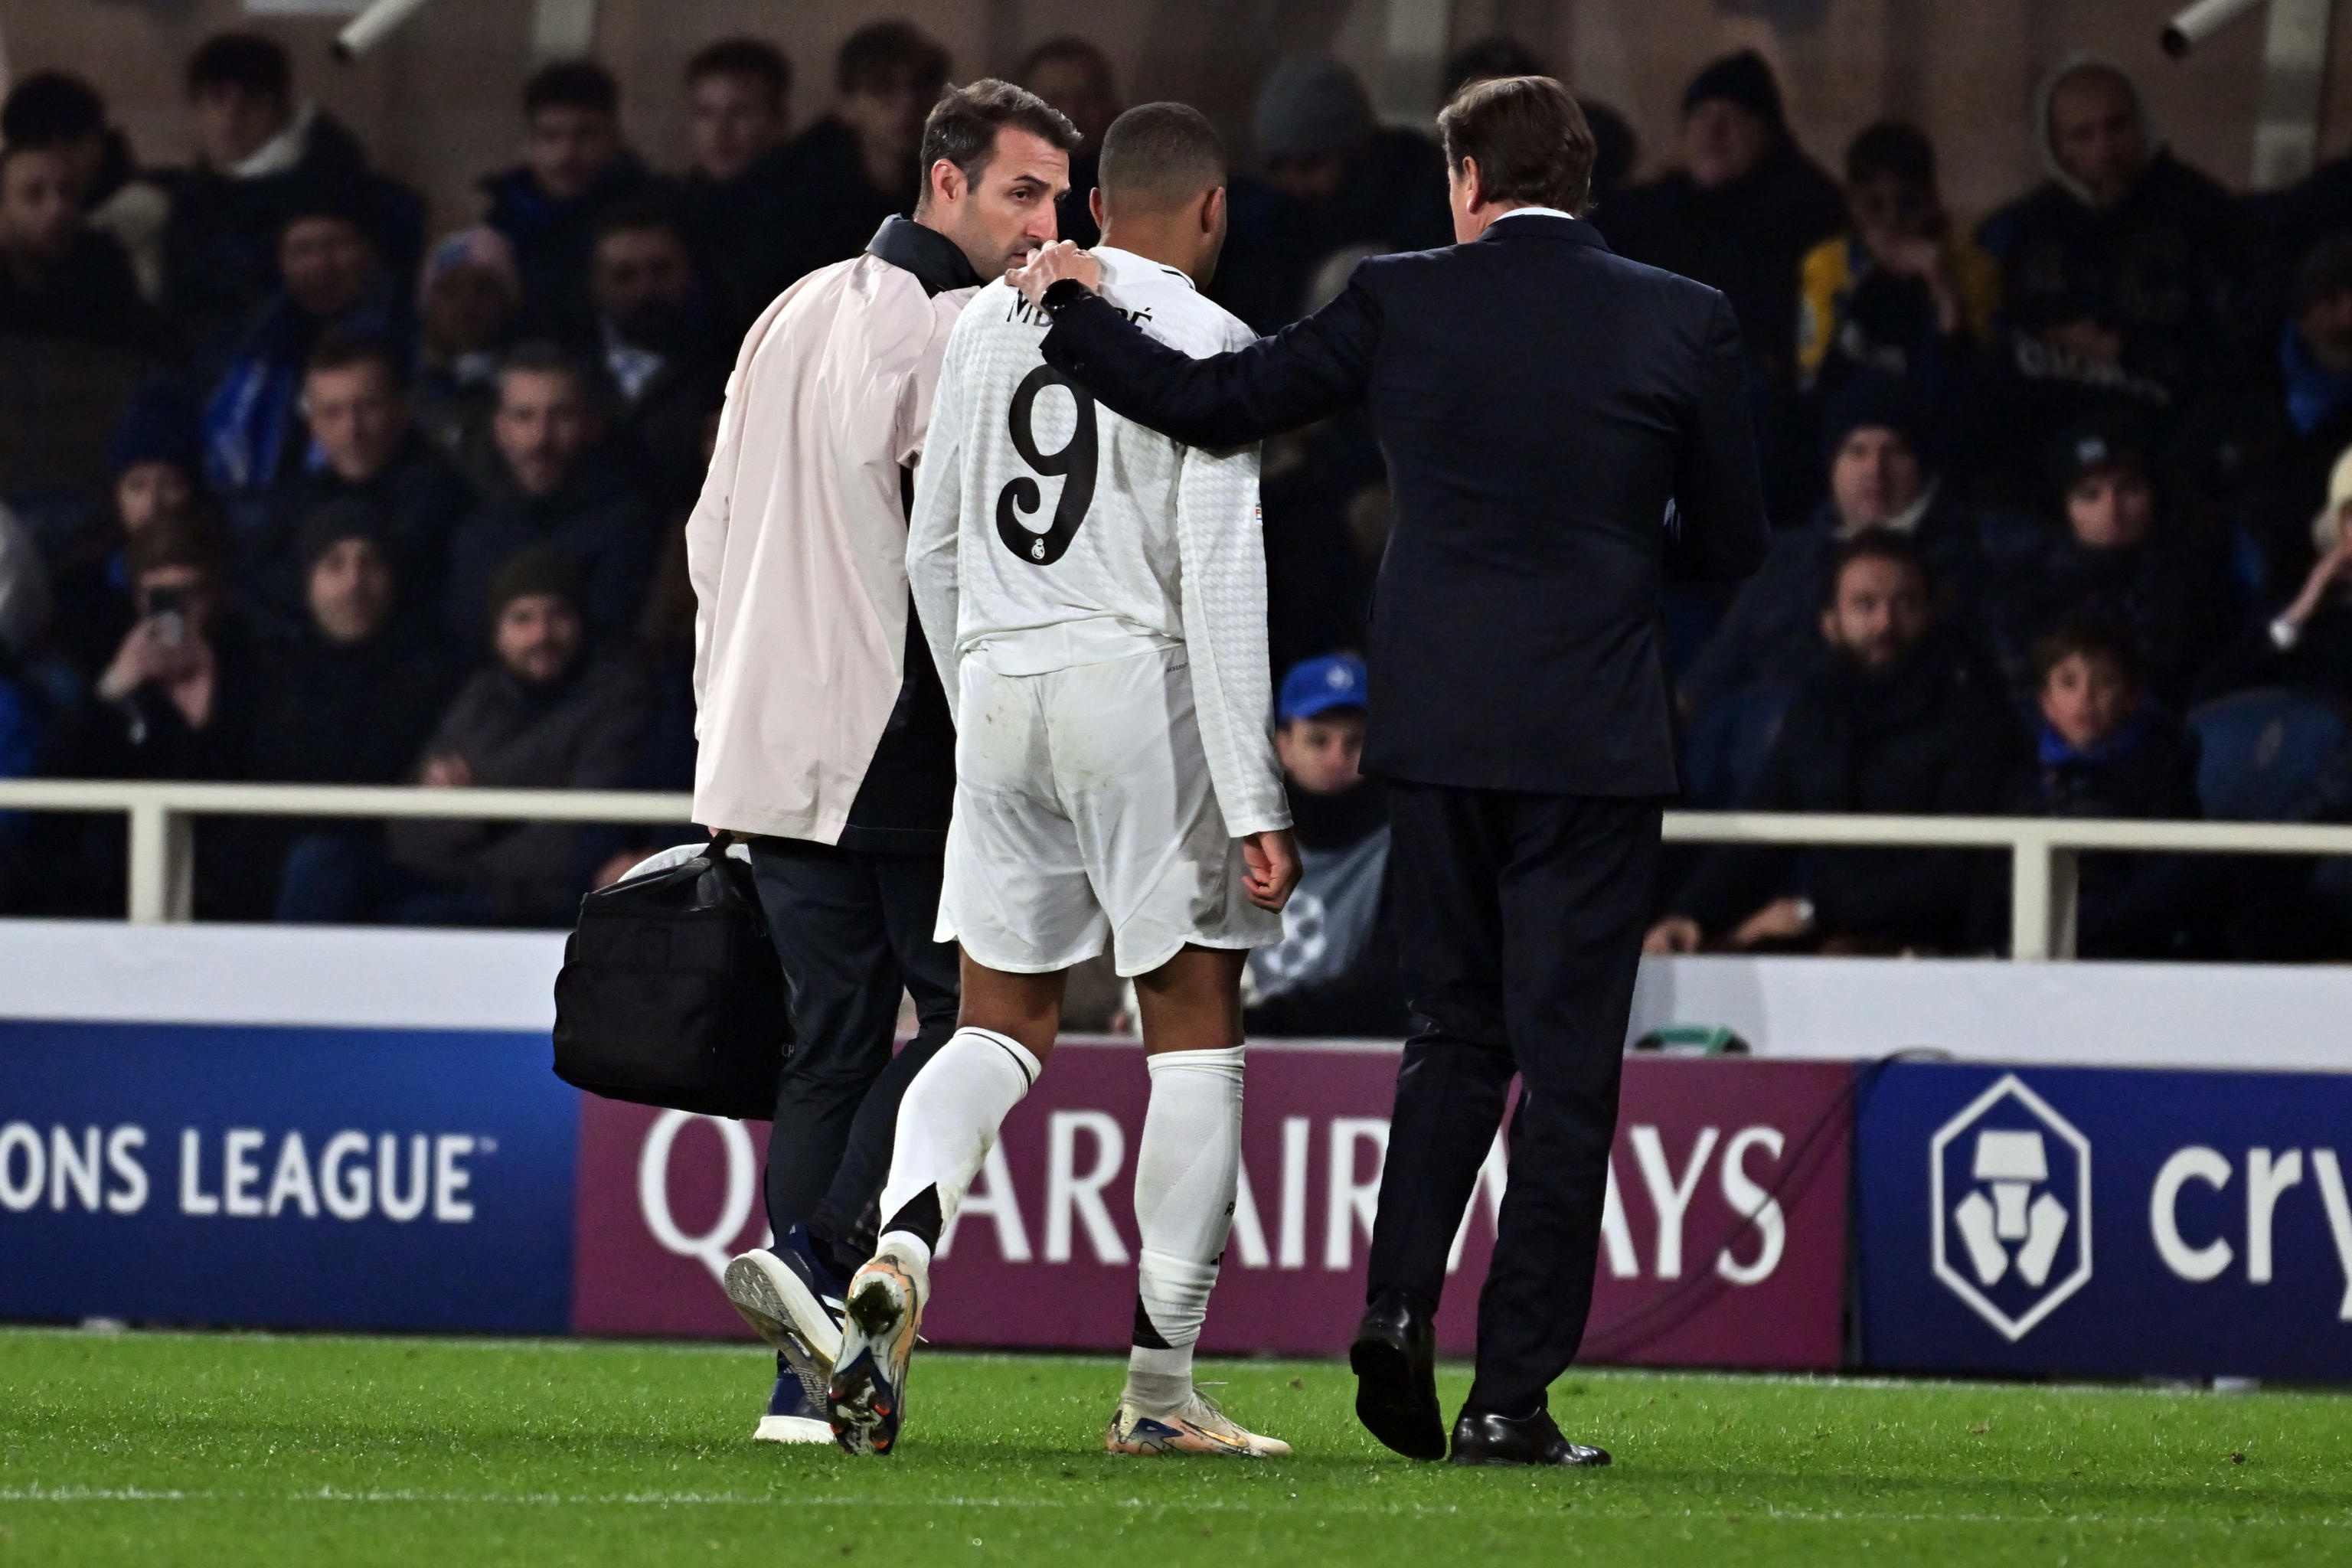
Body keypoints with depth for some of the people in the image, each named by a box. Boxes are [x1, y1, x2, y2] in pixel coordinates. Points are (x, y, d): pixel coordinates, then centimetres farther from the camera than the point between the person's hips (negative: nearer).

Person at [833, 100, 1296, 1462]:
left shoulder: (993, 321, 11)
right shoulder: (1207, 343, -6)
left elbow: (934, 550, 16)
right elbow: (1221, 579, -12)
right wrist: (1256, 802, -11)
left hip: (999, 686, 5)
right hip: (1142, 688, -5)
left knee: (1003, 1021, 12)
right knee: (1197, 1032, 4)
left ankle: (901, 1249, -16)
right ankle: (1161, 1389, 3)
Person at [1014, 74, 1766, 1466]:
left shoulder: (1400, 305, 0)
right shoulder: (1682, 322, -2)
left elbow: (1207, 402, 9)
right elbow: (1733, 543, 5)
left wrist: (1072, 308, 24)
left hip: (1437, 731, 2)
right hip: (1593, 741, -2)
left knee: (1458, 1035, 18)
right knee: (1566, 1063, 3)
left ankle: (1398, 1307, -2)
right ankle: (1512, 1393, 0)